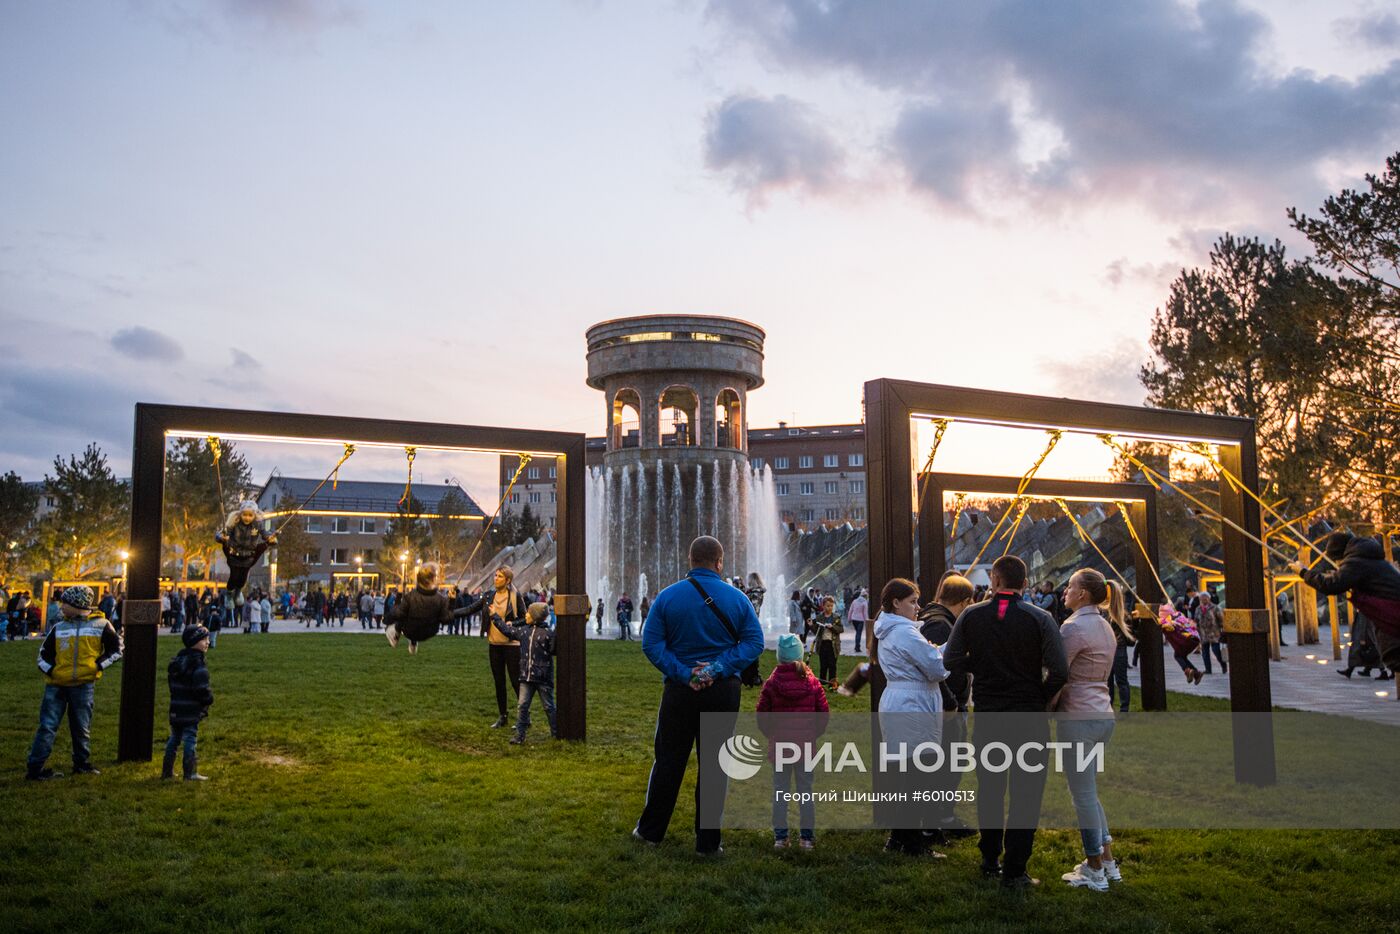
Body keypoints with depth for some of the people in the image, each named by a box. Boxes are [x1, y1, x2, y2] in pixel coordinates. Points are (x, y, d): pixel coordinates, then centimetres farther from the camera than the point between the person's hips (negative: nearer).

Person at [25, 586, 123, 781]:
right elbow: (44, 653, 17)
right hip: (56, 684, 1)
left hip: (84, 685, -1)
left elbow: (116, 649, 5)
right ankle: (35, 769, 0)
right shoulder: (58, 628, 10)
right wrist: (50, 670, -1)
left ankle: (82, 764, 23)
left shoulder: (101, 625, 3)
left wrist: (97, 666, -6)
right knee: (47, 726, -2)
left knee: (82, 728, 9)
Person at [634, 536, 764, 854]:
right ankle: (708, 841, 13)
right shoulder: (737, 598, -2)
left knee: (669, 761, 12)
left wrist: (683, 673, -11)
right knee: (714, 765, 8)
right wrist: (718, 669, -14)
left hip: (680, 690, 0)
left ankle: (650, 830, 22)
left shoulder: (667, 596, -3)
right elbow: (754, 642, -9)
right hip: (724, 691, 0)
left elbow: (650, 644, -10)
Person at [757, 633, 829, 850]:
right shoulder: (812, 683, -3)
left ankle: (780, 836, 9)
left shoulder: (771, 683, -7)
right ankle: (807, 836, 12)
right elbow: (824, 713, 0)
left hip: (779, 744, -1)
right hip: (805, 745, 1)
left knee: (780, 790, 8)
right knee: (806, 790, 10)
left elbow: (762, 715, -5)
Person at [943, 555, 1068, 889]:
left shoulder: (971, 615, -5)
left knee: (990, 789, 17)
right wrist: (1041, 698, 2)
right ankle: (1014, 871, 7)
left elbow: (951, 660, -4)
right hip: (1029, 717, -3)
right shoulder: (1040, 618, -11)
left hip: (986, 715, 3)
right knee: (1025, 793, 6)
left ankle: (990, 861, 28)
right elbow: (1059, 671, -15)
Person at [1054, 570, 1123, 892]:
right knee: (1089, 791, 20)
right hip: (1104, 714, 9)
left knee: (1083, 795, 1)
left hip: (1078, 718, -9)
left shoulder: (1074, 627, -15)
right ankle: (1107, 861, 25)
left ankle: (1095, 873, 10)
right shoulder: (1105, 627, 13)